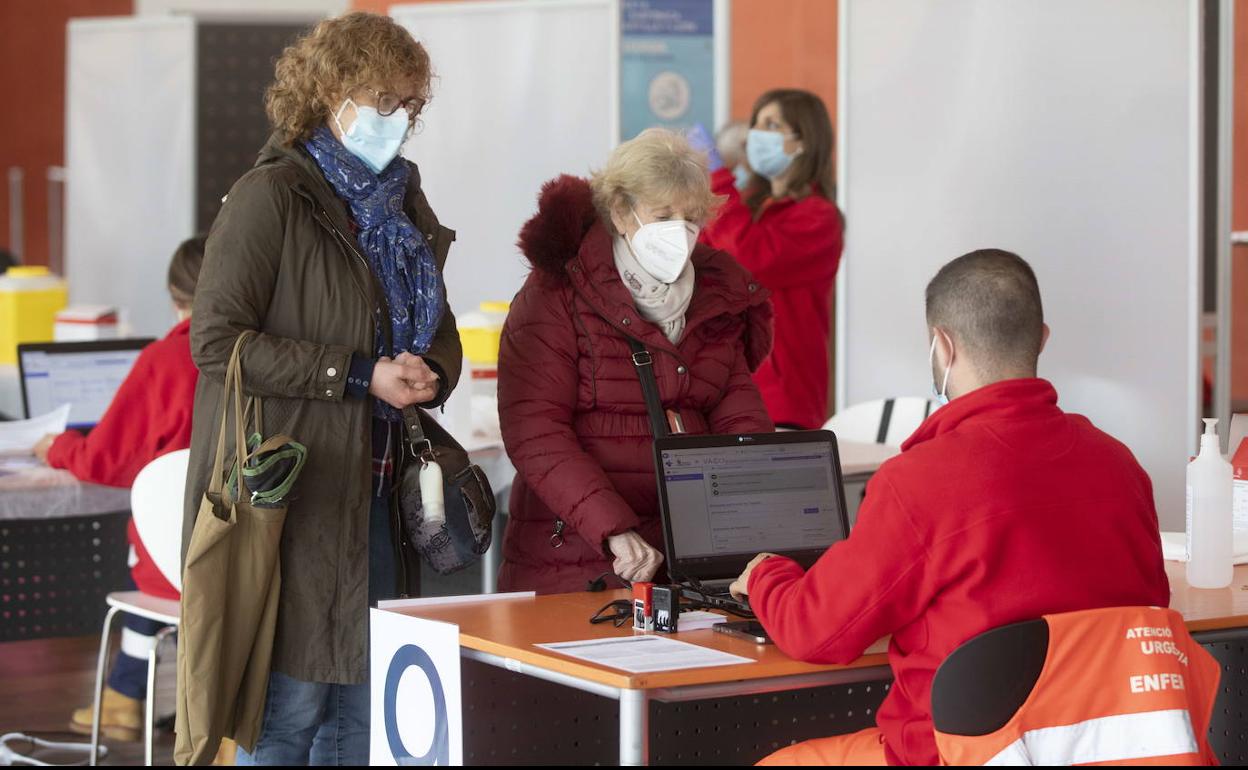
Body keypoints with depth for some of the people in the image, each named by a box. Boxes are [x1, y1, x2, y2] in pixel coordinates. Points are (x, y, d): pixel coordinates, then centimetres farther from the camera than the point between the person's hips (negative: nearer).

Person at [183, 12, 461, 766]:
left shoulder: (404, 205, 16)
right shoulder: (271, 197, -8)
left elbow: (441, 337, 23)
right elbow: (215, 341, -15)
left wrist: (428, 372, -3)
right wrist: (359, 376, -18)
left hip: (381, 497, 8)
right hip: (291, 494, -7)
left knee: (363, 703, 9)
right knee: (290, 702, -5)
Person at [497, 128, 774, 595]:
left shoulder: (718, 295, 13)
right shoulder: (557, 296, -5)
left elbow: (741, 420, 8)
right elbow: (535, 433, -14)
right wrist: (614, 531, -26)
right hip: (573, 554, -4)